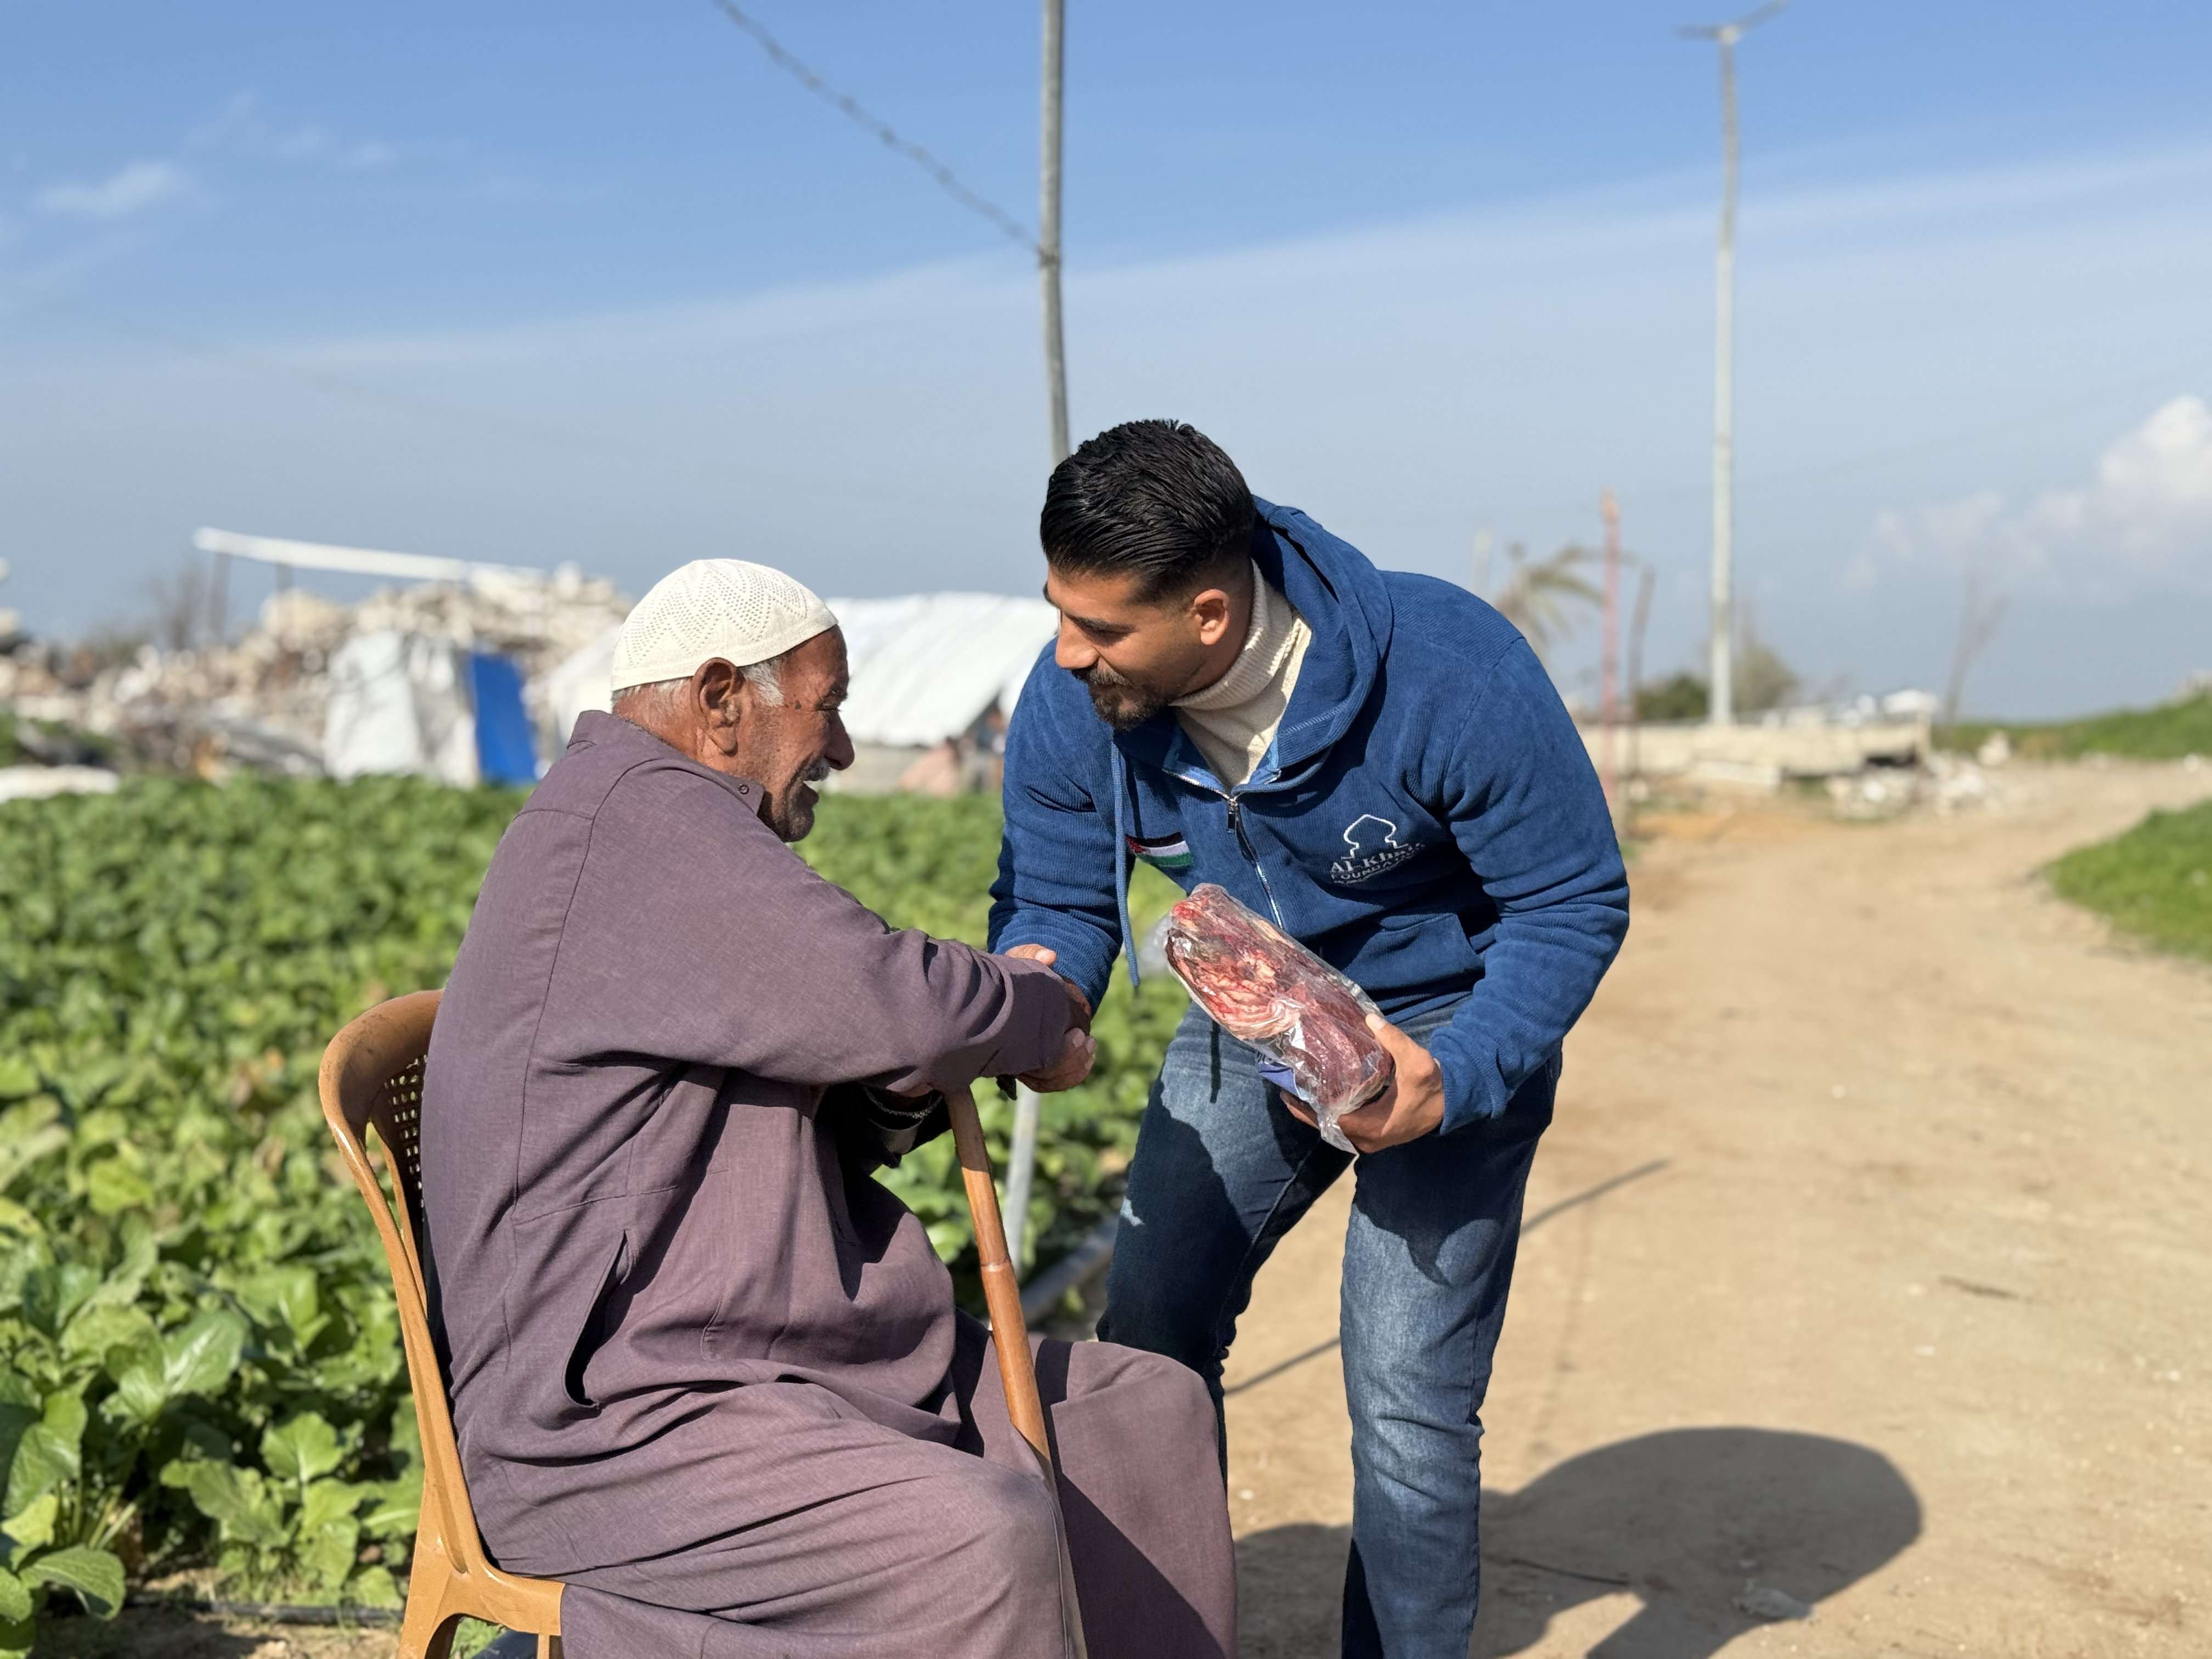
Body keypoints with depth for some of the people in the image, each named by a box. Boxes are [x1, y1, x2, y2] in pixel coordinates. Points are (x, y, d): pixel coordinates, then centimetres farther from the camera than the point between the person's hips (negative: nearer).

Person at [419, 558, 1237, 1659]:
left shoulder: (678, 831, 18)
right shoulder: (637, 817, -15)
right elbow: (885, 1000, -25)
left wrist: (911, 1087, 1)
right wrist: (1041, 1023, -5)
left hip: (779, 1369, 11)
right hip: (615, 1431, -11)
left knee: (1151, 1412, 9)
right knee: (982, 1539, -32)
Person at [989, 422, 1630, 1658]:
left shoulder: (1453, 674, -31)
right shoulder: (1072, 703, -19)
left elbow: (1577, 904, -21)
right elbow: (1054, 898, -4)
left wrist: (1452, 1081, -35)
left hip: (1447, 1030, -4)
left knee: (1407, 1403, -9)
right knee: (1148, 1340, 5)